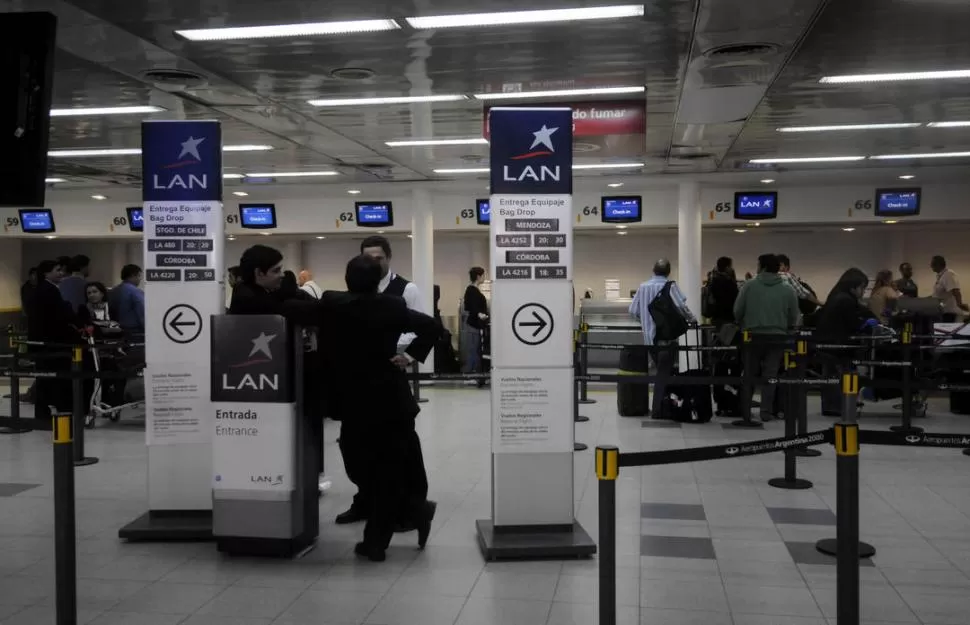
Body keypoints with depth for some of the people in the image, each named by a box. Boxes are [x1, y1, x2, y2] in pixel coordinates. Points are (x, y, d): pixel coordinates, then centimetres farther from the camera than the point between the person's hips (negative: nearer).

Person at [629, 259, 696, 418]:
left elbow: (633, 310, 8)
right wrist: (691, 319, 2)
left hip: (649, 336, 5)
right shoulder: (670, 286, -7)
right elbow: (681, 306, -17)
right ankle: (658, 410, -2)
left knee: (660, 371, 18)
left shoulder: (643, 287, 6)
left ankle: (659, 406, 21)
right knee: (664, 372, 0)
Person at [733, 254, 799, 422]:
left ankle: (744, 410, 15)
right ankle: (766, 412, 2)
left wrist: (744, 325, 16)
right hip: (777, 338, 0)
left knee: (749, 374, 12)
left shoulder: (749, 286, -5)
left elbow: (737, 311, -3)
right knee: (770, 375, 6)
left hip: (752, 336, 0)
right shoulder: (788, 291, 0)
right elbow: (794, 318, 3)